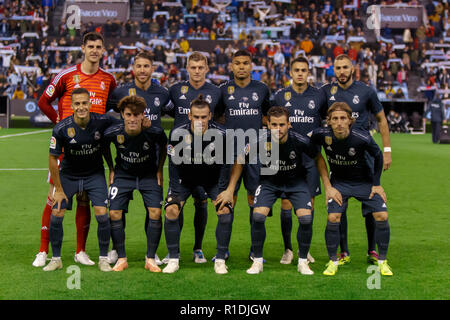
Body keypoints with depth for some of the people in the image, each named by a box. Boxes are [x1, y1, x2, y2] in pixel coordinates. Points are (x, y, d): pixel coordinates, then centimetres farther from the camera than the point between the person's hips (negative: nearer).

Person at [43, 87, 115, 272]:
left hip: (95, 174, 0)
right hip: (68, 175, 0)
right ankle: (56, 259, 10)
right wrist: (59, 189, -6)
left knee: (102, 214, -13)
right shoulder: (61, 129, -19)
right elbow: (53, 158, -9)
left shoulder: (103, 122, -18)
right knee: (56, 214, -8)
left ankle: (103, 259, 4)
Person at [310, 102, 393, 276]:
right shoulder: (321, 134, -24)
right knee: (333, 218, -17)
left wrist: (376, 183, -1)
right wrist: (327, 186, -5)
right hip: (339, 182, 1)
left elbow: (378, 156, -7)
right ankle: (333, 261, 3)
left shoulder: (362, 138, -27)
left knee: (382, 216, -12)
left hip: (365, 181, 0)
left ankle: (382, 261, 7)